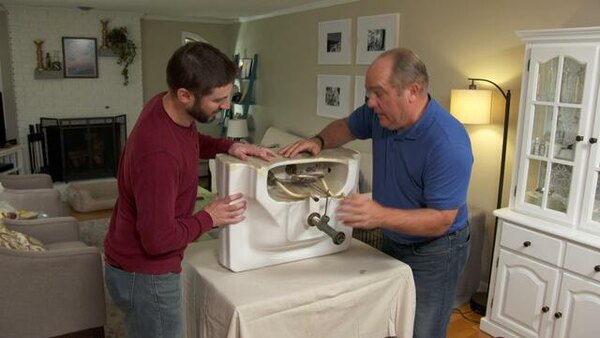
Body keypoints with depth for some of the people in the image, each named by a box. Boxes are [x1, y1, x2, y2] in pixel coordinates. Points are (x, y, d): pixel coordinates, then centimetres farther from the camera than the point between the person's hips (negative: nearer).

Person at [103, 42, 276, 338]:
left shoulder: (165, 104, -8)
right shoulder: (159, 154, -35)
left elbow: (192, 141, 15)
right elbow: (158, 238, -30)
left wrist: (228, 146, -3)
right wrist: (209, 218, -15)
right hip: (144, 275, -9)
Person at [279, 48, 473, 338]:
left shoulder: (449, 145, -31)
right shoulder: (380, 113, -11)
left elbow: (441, 220, -28)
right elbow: (346, 127, 10)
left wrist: (381, 216, -42)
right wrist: (318, 141, -12)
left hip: (433, 254, -6)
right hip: (392, 242, 7)